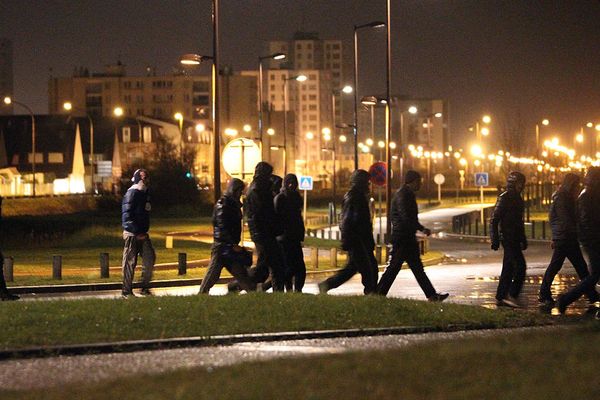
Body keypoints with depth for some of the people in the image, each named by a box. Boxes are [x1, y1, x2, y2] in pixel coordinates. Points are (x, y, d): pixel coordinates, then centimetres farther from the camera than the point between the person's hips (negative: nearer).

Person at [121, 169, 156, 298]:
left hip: (142, 233, 8)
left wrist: (145, 230, 11)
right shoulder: (132, 193, -13)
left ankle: (145, 288, 12)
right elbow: (126, 216, -19)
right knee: (130, 262, -2)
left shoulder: (145, 193, 14)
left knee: (150, 259, 3)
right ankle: (127, 291, 4)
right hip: (132, 234, -8)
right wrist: (137, 232, -21)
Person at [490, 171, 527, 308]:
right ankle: (511, 295, -13)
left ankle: (500, 297, 14)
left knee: (508, 268, 10)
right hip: (507, 238, -9)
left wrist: (523, 240, 24)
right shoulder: (504, 198, -11)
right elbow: (494, 220, -14)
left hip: (514, 238, 9)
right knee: (520, 266, -14)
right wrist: (495, 240, -18)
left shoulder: (517, 199, 16)